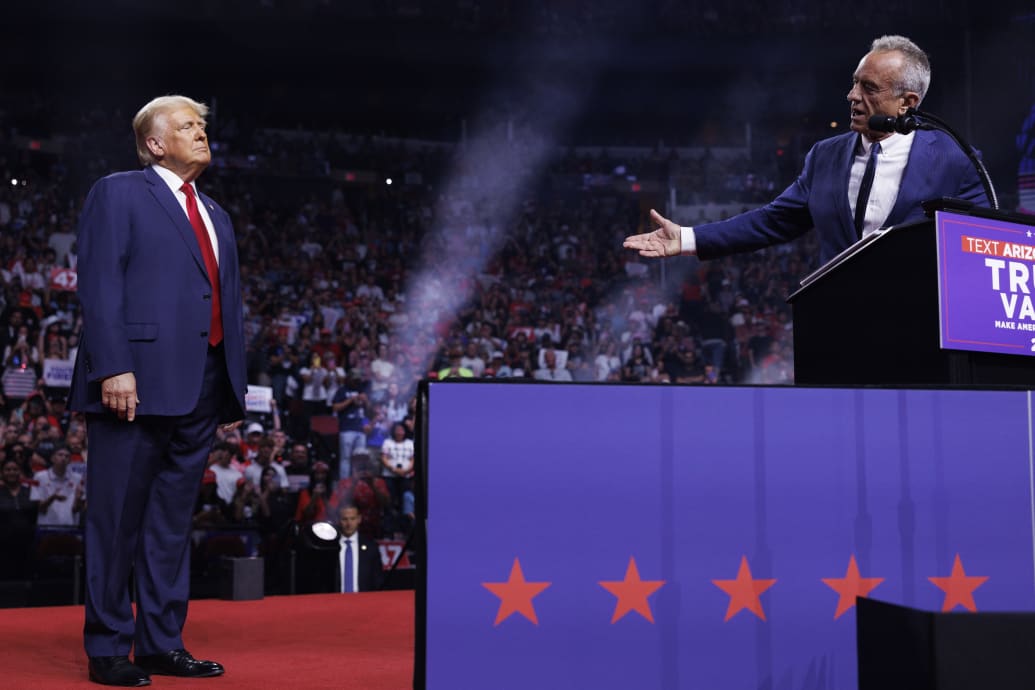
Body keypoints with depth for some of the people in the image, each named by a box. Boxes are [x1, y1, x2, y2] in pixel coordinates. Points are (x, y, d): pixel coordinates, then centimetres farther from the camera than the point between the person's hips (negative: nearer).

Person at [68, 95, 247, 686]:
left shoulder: (217, 216, 23)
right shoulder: (118, 194, 2)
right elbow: (99, 287, -8)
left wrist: (237, 385, 13)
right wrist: (113, 368, -18)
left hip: (201, 389, 7)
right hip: (139, 382, -7)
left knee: (172, 522, 11)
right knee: (118, 520, 0)